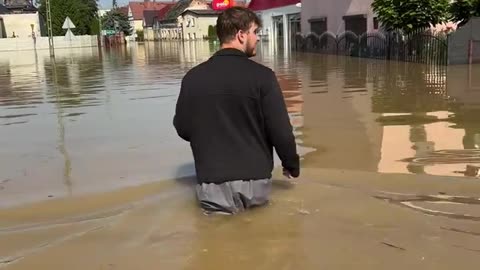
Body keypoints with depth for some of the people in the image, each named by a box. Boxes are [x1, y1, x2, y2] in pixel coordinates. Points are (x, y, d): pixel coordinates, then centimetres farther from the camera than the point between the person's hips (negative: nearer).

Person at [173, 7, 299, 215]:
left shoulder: (192, 77, -1)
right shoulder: (261, 75, -10)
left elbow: (182, 129, 7)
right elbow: (281, 131, -8)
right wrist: (292, 166, 9)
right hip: (254, 184, 0)